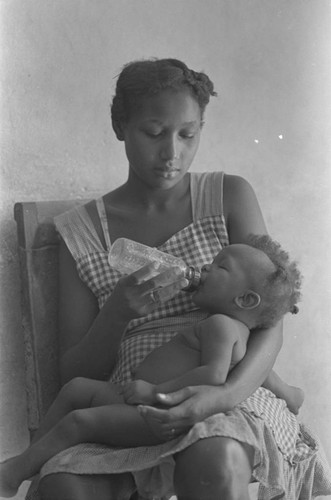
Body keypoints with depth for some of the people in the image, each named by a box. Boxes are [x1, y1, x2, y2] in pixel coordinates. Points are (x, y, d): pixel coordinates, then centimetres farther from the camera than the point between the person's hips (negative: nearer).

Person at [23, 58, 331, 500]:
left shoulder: (229, 196, 7)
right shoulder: (80, 231, 8)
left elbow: (270, 324, -1)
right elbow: (75, 376, 6)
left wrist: (226, 394, -22)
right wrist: (116, 314, -16)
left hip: (227, 399, -1)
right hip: (130, 409, 1)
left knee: (213, 459, -36)